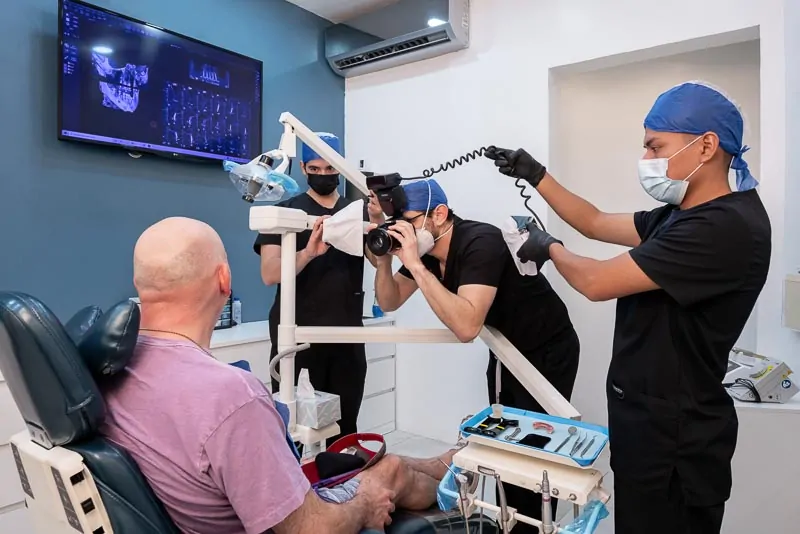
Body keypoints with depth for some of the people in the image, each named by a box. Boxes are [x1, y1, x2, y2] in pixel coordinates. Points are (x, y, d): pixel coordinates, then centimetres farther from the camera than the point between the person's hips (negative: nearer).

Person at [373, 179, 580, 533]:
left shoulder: (481, 242, -31)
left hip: (548, 352, -7)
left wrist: (415, 265, -41)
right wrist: (384, 258, -18)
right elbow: (389, 302, 0)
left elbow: (466, 327, -42)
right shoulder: (423, 247, -8)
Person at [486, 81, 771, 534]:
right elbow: (595, 224, 14)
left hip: (675, 432, -9)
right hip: (647, 415, 9)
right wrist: (535, 174, 11)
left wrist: (549, 247, -6)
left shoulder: (727, 227, -25)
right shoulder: (680, 215, 7)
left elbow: (597, 282, -26)